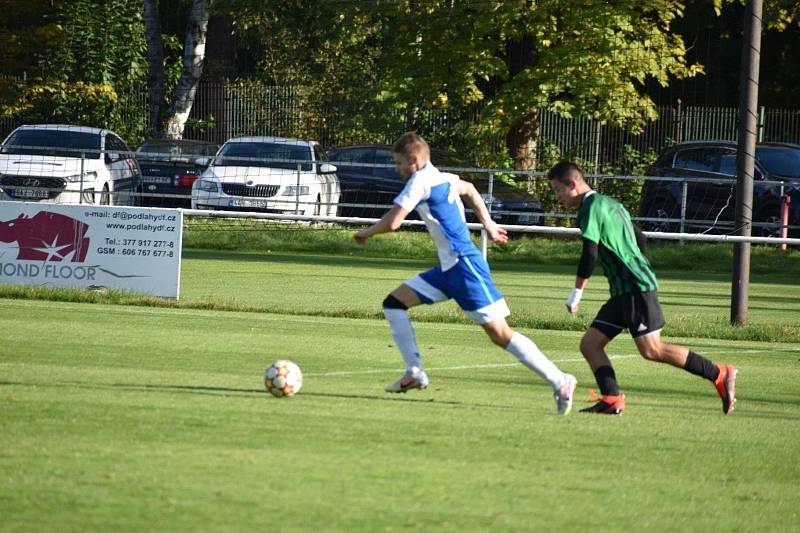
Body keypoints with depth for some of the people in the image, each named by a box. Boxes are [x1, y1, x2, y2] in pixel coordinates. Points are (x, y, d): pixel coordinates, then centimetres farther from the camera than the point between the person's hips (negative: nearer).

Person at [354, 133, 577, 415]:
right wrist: (488, 225, 40)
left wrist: (366, 232, 2)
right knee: (393, 303, 8)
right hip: (449, 267, 10)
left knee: (499, 334, -10)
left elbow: (391, 222, -18)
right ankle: (415, 372, 5)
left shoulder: (420, 181, -13)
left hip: (464, 265, -10)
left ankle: (560, 381, -8)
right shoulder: (441, 178, 15)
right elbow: (469, 190, 36)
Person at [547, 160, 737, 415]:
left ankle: (719, 374, -10)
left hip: (636, 288, -10)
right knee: (589, 344, 4)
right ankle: (612, 399, -6)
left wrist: (576, 294, -8)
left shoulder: (591, 207, -9)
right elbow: (640, 239, 28)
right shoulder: (610, 204, 22)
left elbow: (589, 255, -16)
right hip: (623, 292, 10)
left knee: (652, 350, -16)